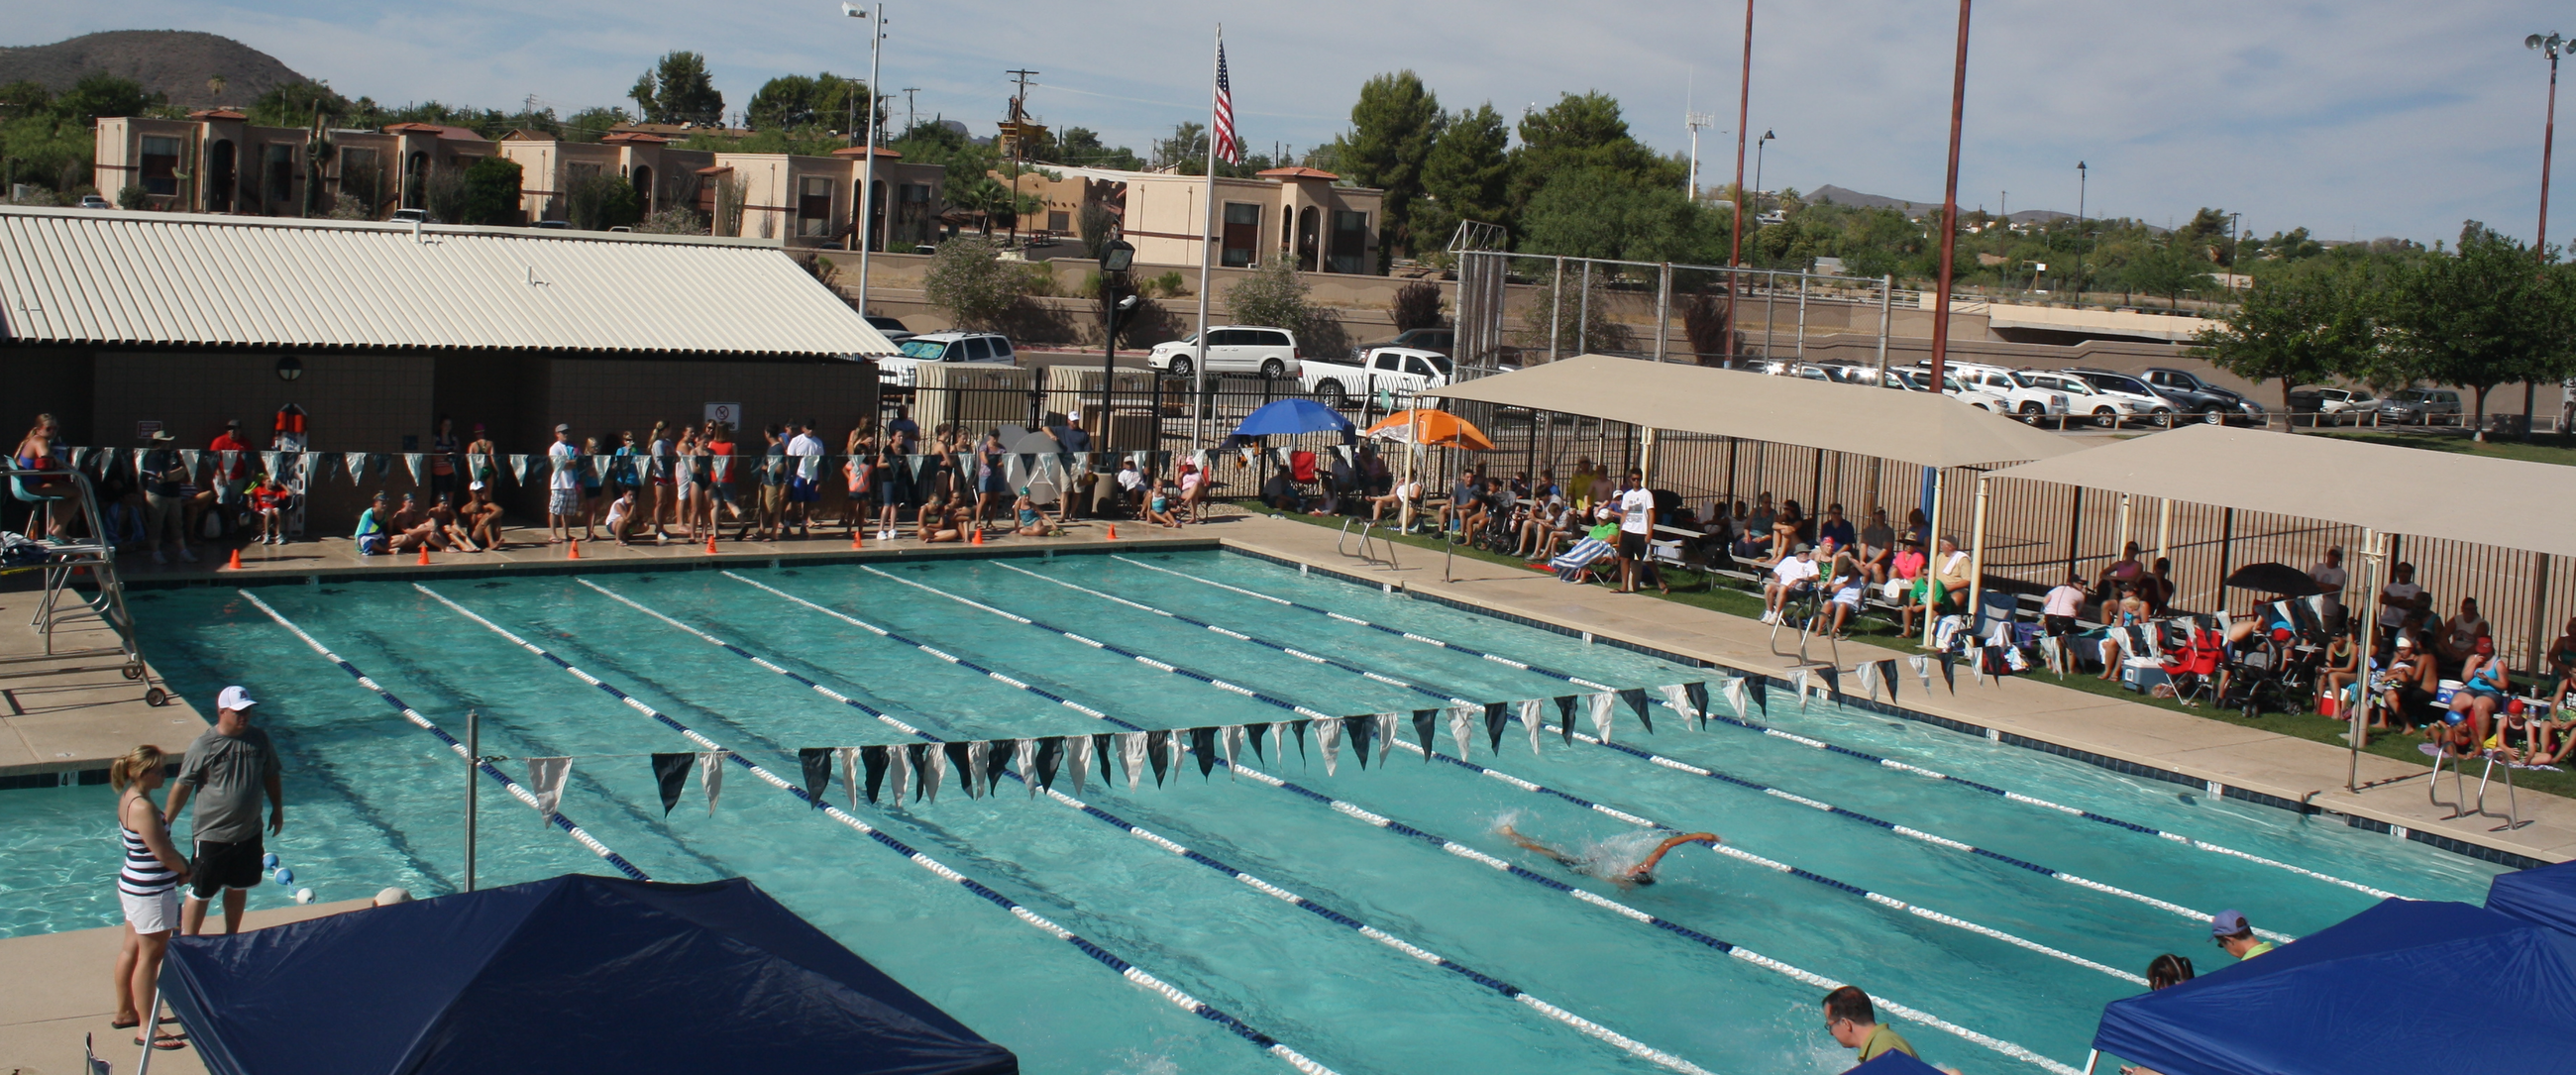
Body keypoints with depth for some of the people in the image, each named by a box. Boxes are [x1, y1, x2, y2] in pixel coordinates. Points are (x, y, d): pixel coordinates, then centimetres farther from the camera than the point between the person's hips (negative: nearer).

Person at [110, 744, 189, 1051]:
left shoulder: (129, 798, 4)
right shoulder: (143, 808, -26)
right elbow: (163, 853, -22)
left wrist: (178, 867, 1)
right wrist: (187, 870, -4)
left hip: (133, 885, 10)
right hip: (151, 892, -10)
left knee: (131, 949, 21)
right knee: (150, 957, 0)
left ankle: (124, 1012, 37)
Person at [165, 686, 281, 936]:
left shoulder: (259, 739, -1)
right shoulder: (203, 746, -16)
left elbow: (271, 776, 13)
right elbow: (182, 786, -11)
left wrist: (277, 809, 17)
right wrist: (165, 824, -8)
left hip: (249, 832, 5)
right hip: (212, 835, -5)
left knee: (238, 888, 19)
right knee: (200, 893, 4)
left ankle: (232, 938, 37)